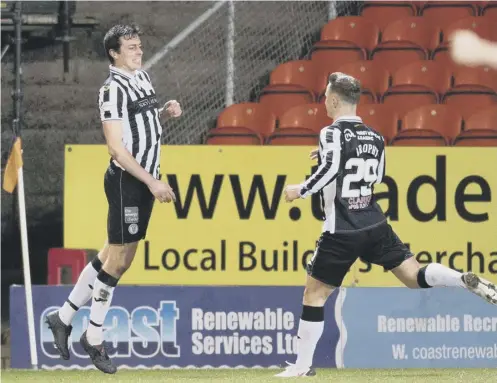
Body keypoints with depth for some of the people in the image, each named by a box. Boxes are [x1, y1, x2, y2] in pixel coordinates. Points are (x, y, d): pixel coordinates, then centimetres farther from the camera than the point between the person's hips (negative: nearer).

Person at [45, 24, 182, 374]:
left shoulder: (142, 76, 11)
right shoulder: (113, 89, -16)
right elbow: (116, 148, -20)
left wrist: (166, 112, 7)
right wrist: (152, 182, -22)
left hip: (144, 180, 9)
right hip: (126, 181, -9)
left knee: (114, 256, 13)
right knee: (118, 260, -2)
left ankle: (64, 318, 23)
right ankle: (94, 337, 8)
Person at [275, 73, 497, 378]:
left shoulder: (333, 134, -10)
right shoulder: (374, 137, 10)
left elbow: (330, 171, -26)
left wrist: (301, 191, -11)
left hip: (342, 233, -5)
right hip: (376, 226, 5)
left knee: (314, 294, 6)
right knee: (416, 277, 6)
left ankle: (303, 365, 8)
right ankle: (464, 281, -22)